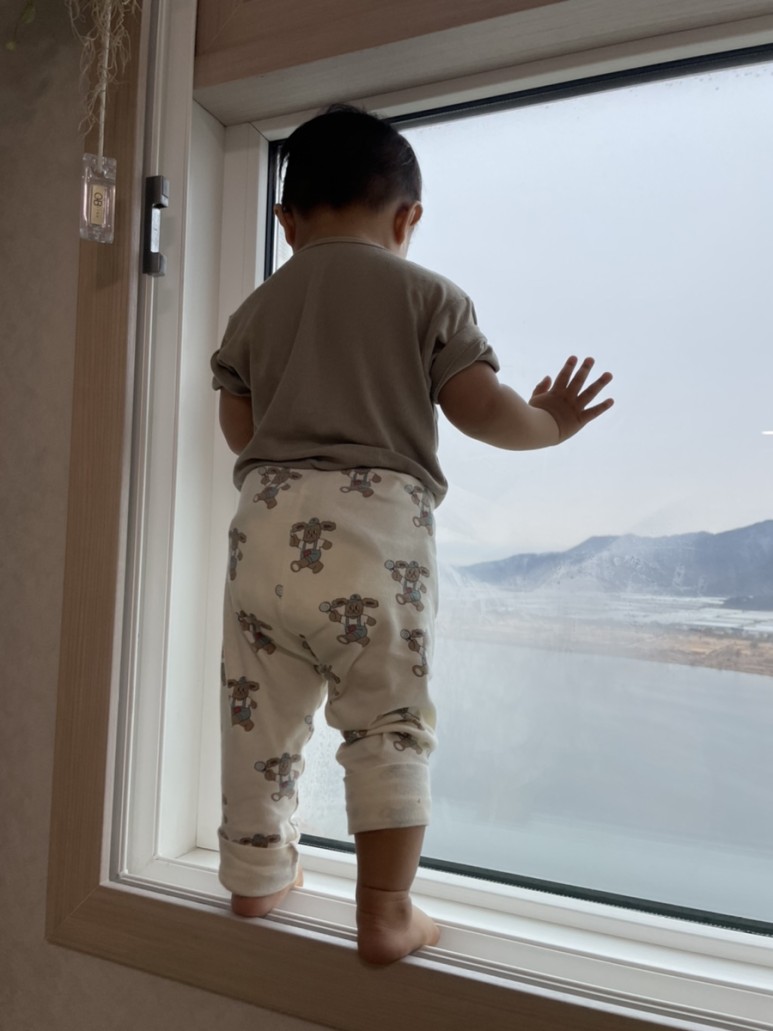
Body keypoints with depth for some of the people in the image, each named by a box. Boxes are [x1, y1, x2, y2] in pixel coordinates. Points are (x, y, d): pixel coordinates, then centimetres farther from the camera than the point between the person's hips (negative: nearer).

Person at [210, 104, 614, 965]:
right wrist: (550, 424, 17)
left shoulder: (257, 307, 17)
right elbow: (481, 410, -2)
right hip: (378, 520, -4)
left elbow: (238, 430, 17)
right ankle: (386, 914, 12)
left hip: (269, 521, 4)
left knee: (261, 712, 15)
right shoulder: (428, 295, 5)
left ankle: (257, 877, 33)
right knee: (387, 727, 5)